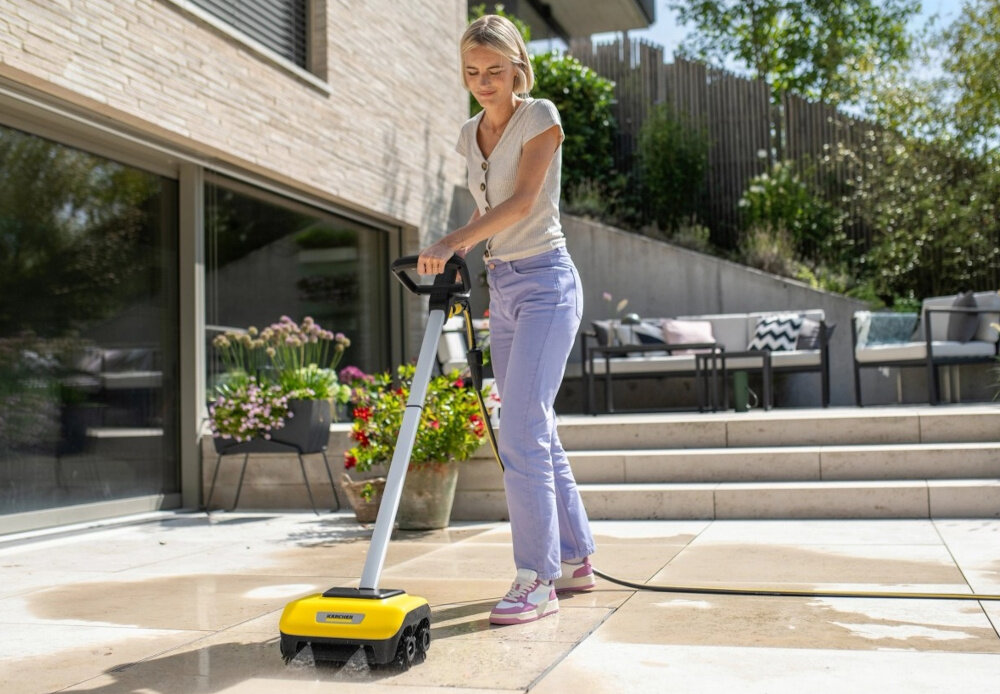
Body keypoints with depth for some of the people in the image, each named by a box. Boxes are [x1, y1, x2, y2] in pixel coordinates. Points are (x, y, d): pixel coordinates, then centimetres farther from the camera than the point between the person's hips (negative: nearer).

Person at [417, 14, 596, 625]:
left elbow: (523, 200, -18)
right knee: (536, 431, 10)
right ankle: (576, 559, 21)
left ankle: (537, 581, -9)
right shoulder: (470, 135, 14)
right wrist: (454, 255, 6)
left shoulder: (540, 116, -6)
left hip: (545, 282, -8)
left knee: (521, 430, -15)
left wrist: (454, 241, -28)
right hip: (502, 288, 8)